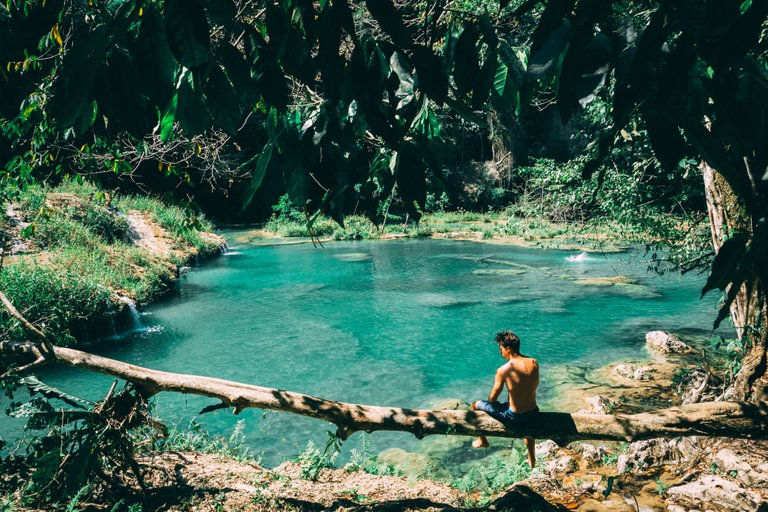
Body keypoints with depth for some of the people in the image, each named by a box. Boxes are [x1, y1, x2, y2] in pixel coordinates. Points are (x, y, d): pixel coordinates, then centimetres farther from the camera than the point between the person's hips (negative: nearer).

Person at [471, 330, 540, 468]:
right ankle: (532, 459, 55)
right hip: (533, 412, 5)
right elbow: (534, 387, 10)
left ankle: (482, 440, 41)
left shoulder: (503, 370, -20)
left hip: (514, 417, -5)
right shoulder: (534, 363, -5)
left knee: (476, 405, 15)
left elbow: (492, 398, -9)